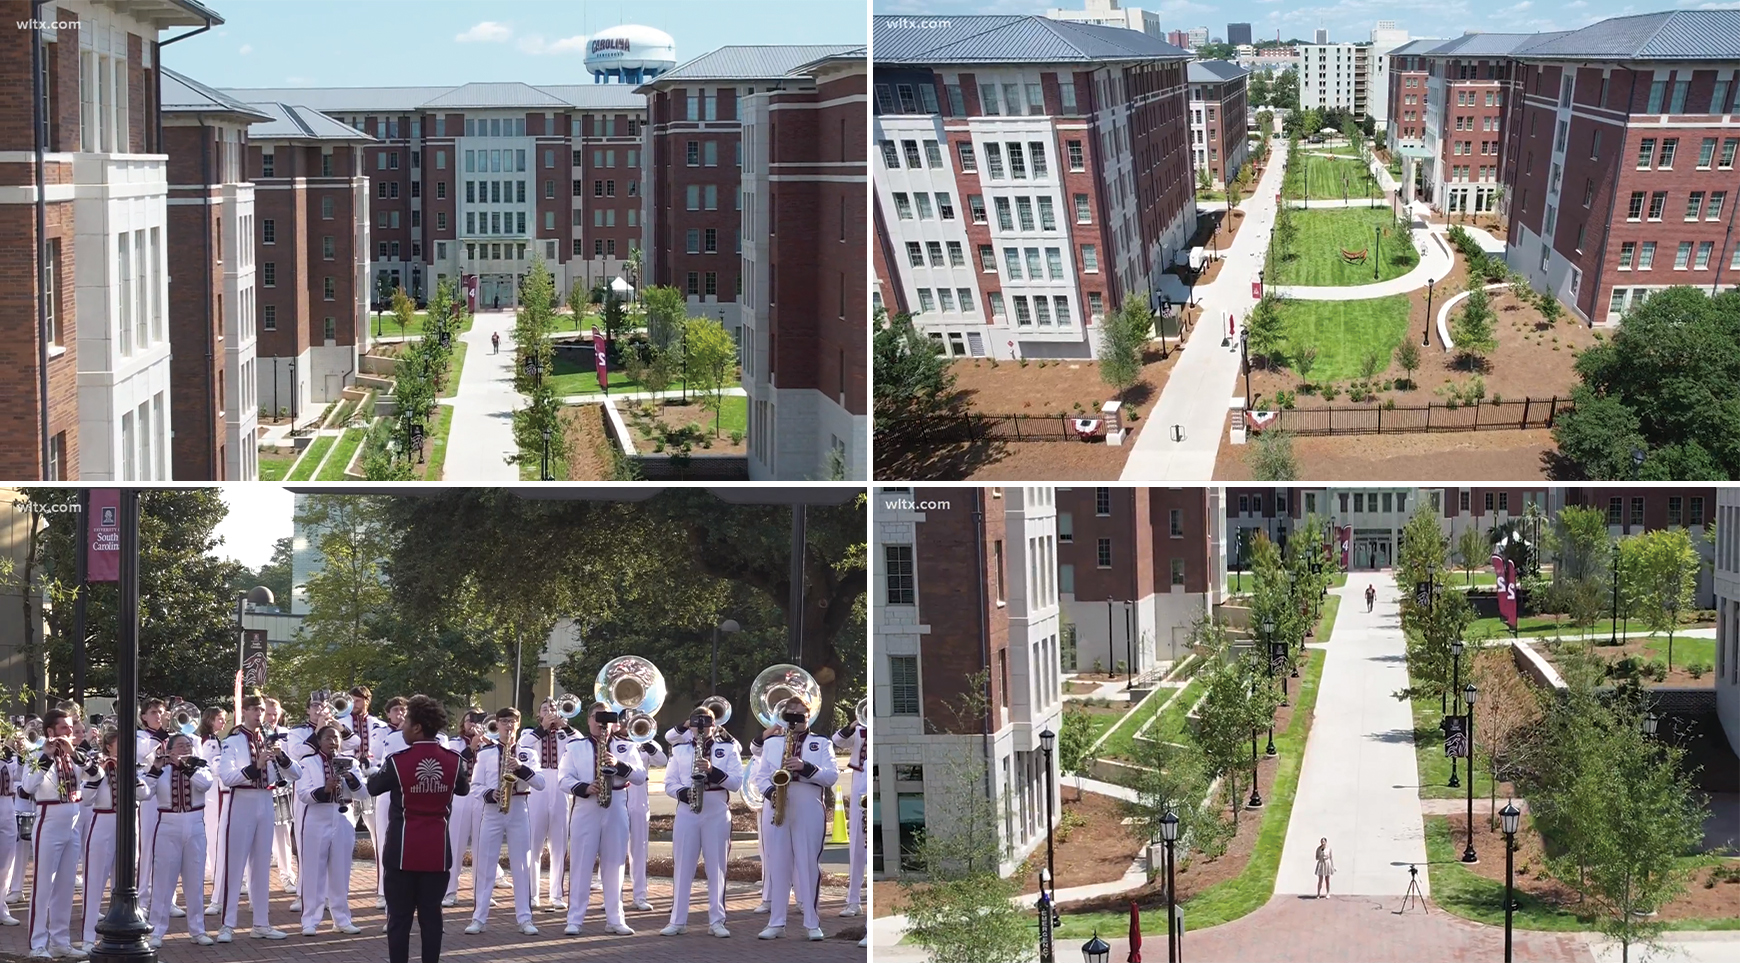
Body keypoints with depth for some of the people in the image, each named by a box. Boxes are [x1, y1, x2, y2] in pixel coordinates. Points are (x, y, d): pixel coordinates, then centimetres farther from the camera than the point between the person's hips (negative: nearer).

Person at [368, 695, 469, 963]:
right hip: (437, 851, 3)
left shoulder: (397, 761, -14)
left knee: (399, 916, 4)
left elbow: (373, 787, 5)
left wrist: (379, 770, 25)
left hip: (403, 851, -3)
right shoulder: (454, 760, -5)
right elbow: (464, 789, 16)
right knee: (431, 914, 7)